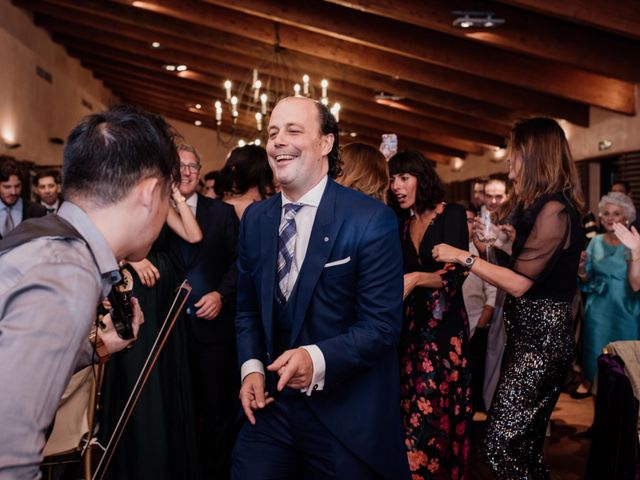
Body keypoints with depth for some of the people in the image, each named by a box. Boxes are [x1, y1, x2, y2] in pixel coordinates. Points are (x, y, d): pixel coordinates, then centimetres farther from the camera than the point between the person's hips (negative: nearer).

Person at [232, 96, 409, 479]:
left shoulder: (372, 220, -13)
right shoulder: (255, 219, 6)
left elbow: (382, 323, -15)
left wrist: (318, 359, -30)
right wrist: (252, 367, -2)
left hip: (346, 415, -4)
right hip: (273, 404, 4)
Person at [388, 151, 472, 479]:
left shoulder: (452, 215, -5)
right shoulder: (400, 225, 12)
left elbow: (456, 273, -15)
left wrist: (416, 279, -28)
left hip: (444, 325, -5)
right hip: (410, 324, 5)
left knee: (430, 413, -8)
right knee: (410, 410, 4)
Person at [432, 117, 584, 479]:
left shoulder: (553, 210, -18)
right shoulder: (540, 206, 14)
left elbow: (520, 283, -19)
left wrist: (463, 257, -12)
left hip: (541, 339, -10)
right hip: (531, 332, 10)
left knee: (501, 442, -8)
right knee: (525, 442, 16)